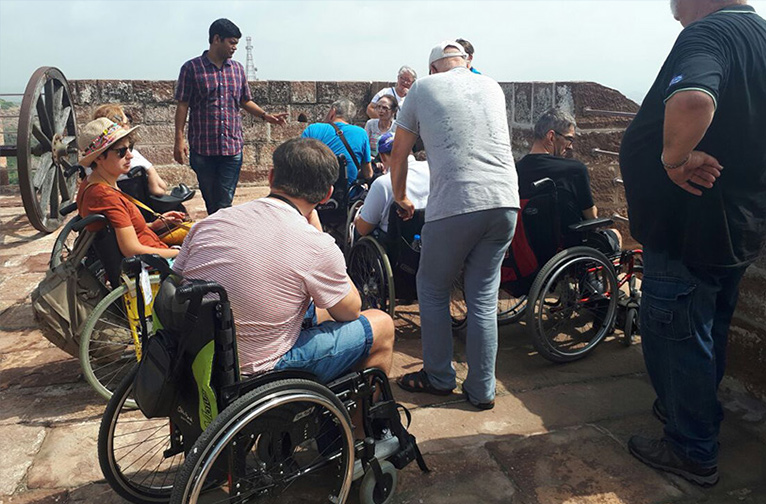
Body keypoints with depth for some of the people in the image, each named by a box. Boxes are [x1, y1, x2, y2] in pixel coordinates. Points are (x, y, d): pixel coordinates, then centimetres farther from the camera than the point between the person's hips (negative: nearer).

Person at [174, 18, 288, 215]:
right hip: (202, 148, -2)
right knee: (211, 201, 10)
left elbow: (245, 101, 19)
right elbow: (183, 105, 0)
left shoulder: (237, 69, 12)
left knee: (225, 203, -3)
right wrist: (179, 140, -6)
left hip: (232, 147, 2)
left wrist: (265, 115, 1)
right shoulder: (191, 68, 0)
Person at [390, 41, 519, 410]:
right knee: (483, 297, 12)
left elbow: (399, 153, 17)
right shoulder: (492, 87, 22)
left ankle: (439, 377, 25)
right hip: (505, 201, 5)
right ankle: (481, 390, 18)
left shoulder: (422, 88, 12)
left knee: (432, 290, 15)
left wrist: (400, 198, 32)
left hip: (454, 205, -4)